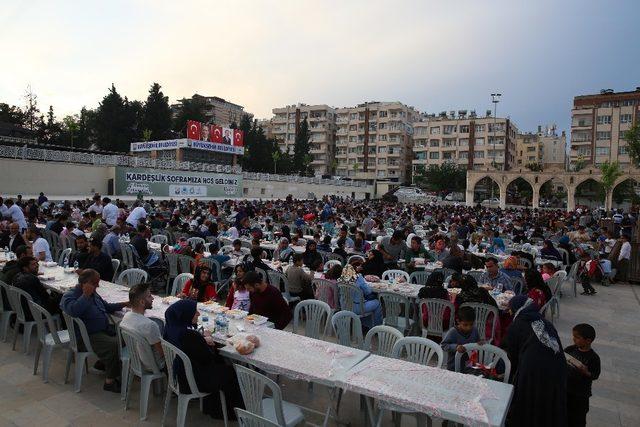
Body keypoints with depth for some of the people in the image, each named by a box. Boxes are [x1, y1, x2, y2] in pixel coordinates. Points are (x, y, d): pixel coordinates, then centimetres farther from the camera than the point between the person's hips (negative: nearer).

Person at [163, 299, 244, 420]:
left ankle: (210, 407, 39)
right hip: (192, 381, -8)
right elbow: (207, 358, -21)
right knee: (230, 373, 11)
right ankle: (232, 412, 31)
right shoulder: (189, 335, -34)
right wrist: (207, 342, -4)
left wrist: (203, 339, -5)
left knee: (219, 363, 26)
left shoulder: (171, 327, -9)